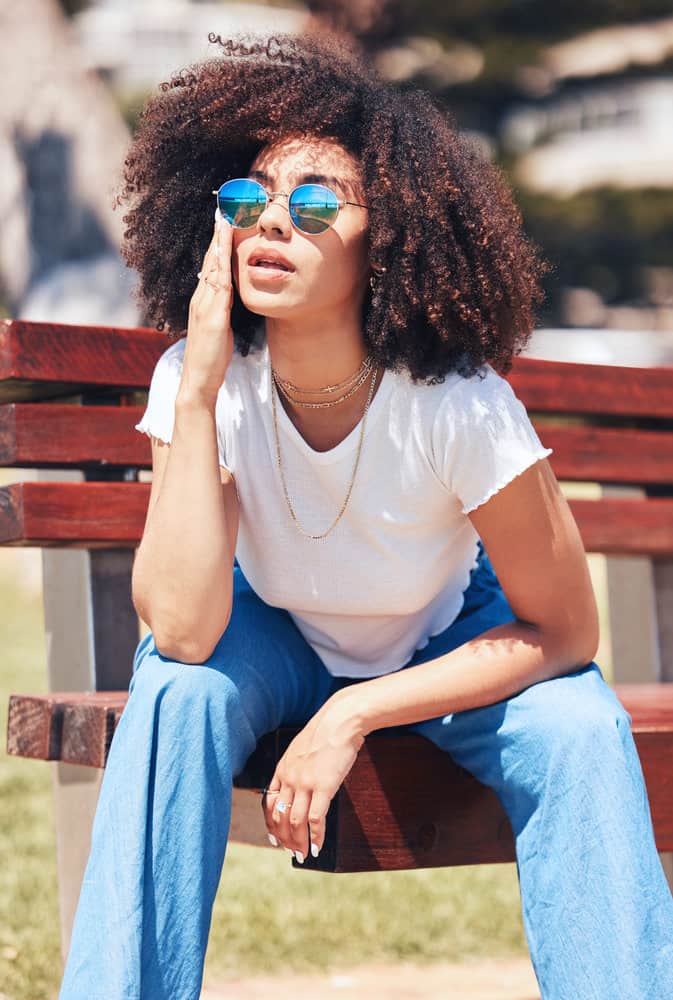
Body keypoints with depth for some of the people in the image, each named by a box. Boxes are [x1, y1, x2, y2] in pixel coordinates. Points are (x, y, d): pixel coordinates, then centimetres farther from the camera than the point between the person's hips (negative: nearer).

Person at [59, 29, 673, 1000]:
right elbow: (182, 632, -36)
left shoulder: (460, 406, -30)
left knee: (583, 732, -29)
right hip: (275, 638, 1)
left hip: (448, 646, -1)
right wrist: (199, 392, -39)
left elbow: (562, 632, -20)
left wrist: (354, 716, -26)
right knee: (175, 693, -31)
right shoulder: (196, 382, -25)